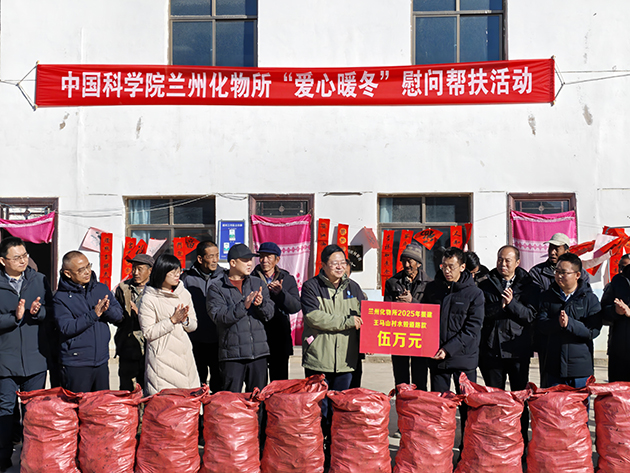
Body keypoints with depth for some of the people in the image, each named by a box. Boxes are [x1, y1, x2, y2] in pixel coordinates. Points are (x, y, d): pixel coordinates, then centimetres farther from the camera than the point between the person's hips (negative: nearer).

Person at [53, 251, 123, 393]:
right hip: (75, 364, -4)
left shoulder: (102, 289, 7)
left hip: (101, 361, 4)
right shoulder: (61, 297, -7)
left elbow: (119, 316, 6)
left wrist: (107, 309, -16)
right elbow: (66, 328, -17)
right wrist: (94, 314, -23)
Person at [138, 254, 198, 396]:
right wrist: (173, 320, -16)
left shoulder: (184, 294, 9)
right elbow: (148, 333, -12)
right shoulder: (148, 298, -7)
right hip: (161, 357, -5)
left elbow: (194, 325, 15)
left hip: (184, 356, 5)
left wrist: (185, 320, -7)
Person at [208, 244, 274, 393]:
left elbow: (269, 314, 7)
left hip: (258, 352, 3)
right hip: (232, 353, -3)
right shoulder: (217, 288, 1)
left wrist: (261, 304, -14)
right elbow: (218, 316, -12)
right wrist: (243, 306, -21)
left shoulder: (258, 283, 13)